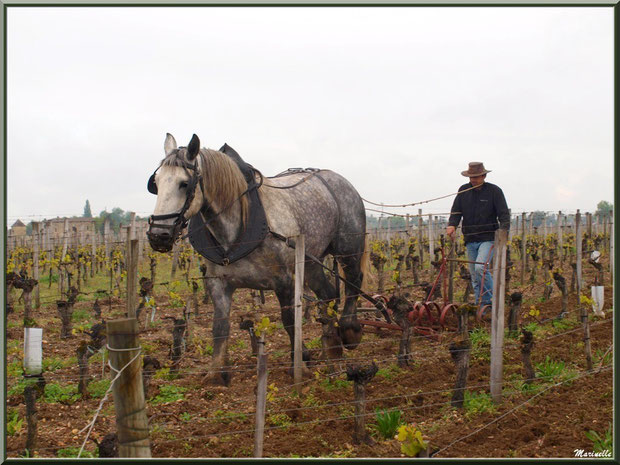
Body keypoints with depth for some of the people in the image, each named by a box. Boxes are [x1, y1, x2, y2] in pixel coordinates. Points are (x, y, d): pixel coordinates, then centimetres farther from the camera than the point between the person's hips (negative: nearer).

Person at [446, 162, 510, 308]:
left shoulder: (494, 191, -2)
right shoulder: (463, 190, 9)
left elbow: (504, 214, -4)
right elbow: (456, 211, 7)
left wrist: (503, 230, -20)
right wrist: (452, 225, -14)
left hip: (487, 238, -5)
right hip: (470, 239, 5)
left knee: (481, 267, -23)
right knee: (475, 276, 7)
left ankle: (490, 301, -10)